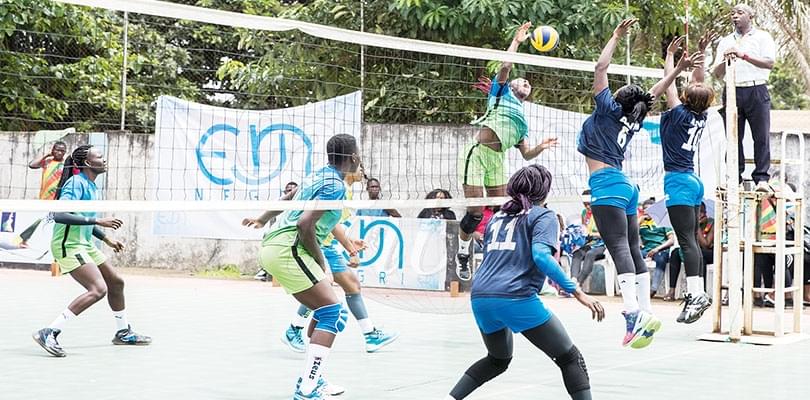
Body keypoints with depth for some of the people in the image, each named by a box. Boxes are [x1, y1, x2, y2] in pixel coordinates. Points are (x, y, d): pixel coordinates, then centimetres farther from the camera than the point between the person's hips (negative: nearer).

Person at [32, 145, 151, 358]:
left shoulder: (91, 186, 13)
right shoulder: (76, 183, -17)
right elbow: (60, 215, -30)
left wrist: (107, 239, 28)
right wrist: (98, 221, -30)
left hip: (85, 244, 10)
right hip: (68, 246, -10)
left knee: (116, 282, 18)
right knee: (98, 289, -23)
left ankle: (123, 332, 37)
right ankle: (49, 333, -23)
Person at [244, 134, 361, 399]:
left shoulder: (319, 175, 18)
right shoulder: (335, 185, -11)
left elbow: (288, 198, 35)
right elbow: (305, 224, -20)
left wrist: (262, 219, 51)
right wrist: (320, 261, -8)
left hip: (272, 246, 10)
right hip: (287, 249, -10)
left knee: (324, 313, 16)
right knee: (334, 313, -13)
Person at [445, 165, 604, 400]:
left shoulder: (497, 217, 23)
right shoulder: (543, 215, 4)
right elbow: (541, 256, -13)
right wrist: (577, 292, -15)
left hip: (480, 297, 7)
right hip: (516, 298, -7)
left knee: (498, 359, 30)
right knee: (570, 358, 4)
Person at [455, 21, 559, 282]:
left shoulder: (523, 122, 25)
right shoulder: (502, 92, 11)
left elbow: (526, 154, 23)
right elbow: (505, 67, -6)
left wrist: (541, 147, 4)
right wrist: (516, 42, -4)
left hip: (498, 160, 7)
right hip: (477, 154, -7)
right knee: (474, 212, -8)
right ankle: (463, 257, 8)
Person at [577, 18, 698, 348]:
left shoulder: (609, 110, -1)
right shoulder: (633, 121, 16)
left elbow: (601, 67, -3)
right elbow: (654, 94, 29)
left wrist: (617, 36, 4)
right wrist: (677, 71, 29)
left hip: (607, 184, -8)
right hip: (624, 185, 8)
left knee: (619, 247, -19)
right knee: (633, 249, 9)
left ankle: (634, 312, -32)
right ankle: (646, 312, 7)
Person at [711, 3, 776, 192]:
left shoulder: (762, 37, 9)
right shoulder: (725, 42, 18)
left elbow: (770, 63, -7)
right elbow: (717, 74, 14)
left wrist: (744, 55, -15)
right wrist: (725, 60, -7)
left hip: (757, 91, -3)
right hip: (732, 91, 3)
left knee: (761, 137, -7)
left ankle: (762, 179, -6)